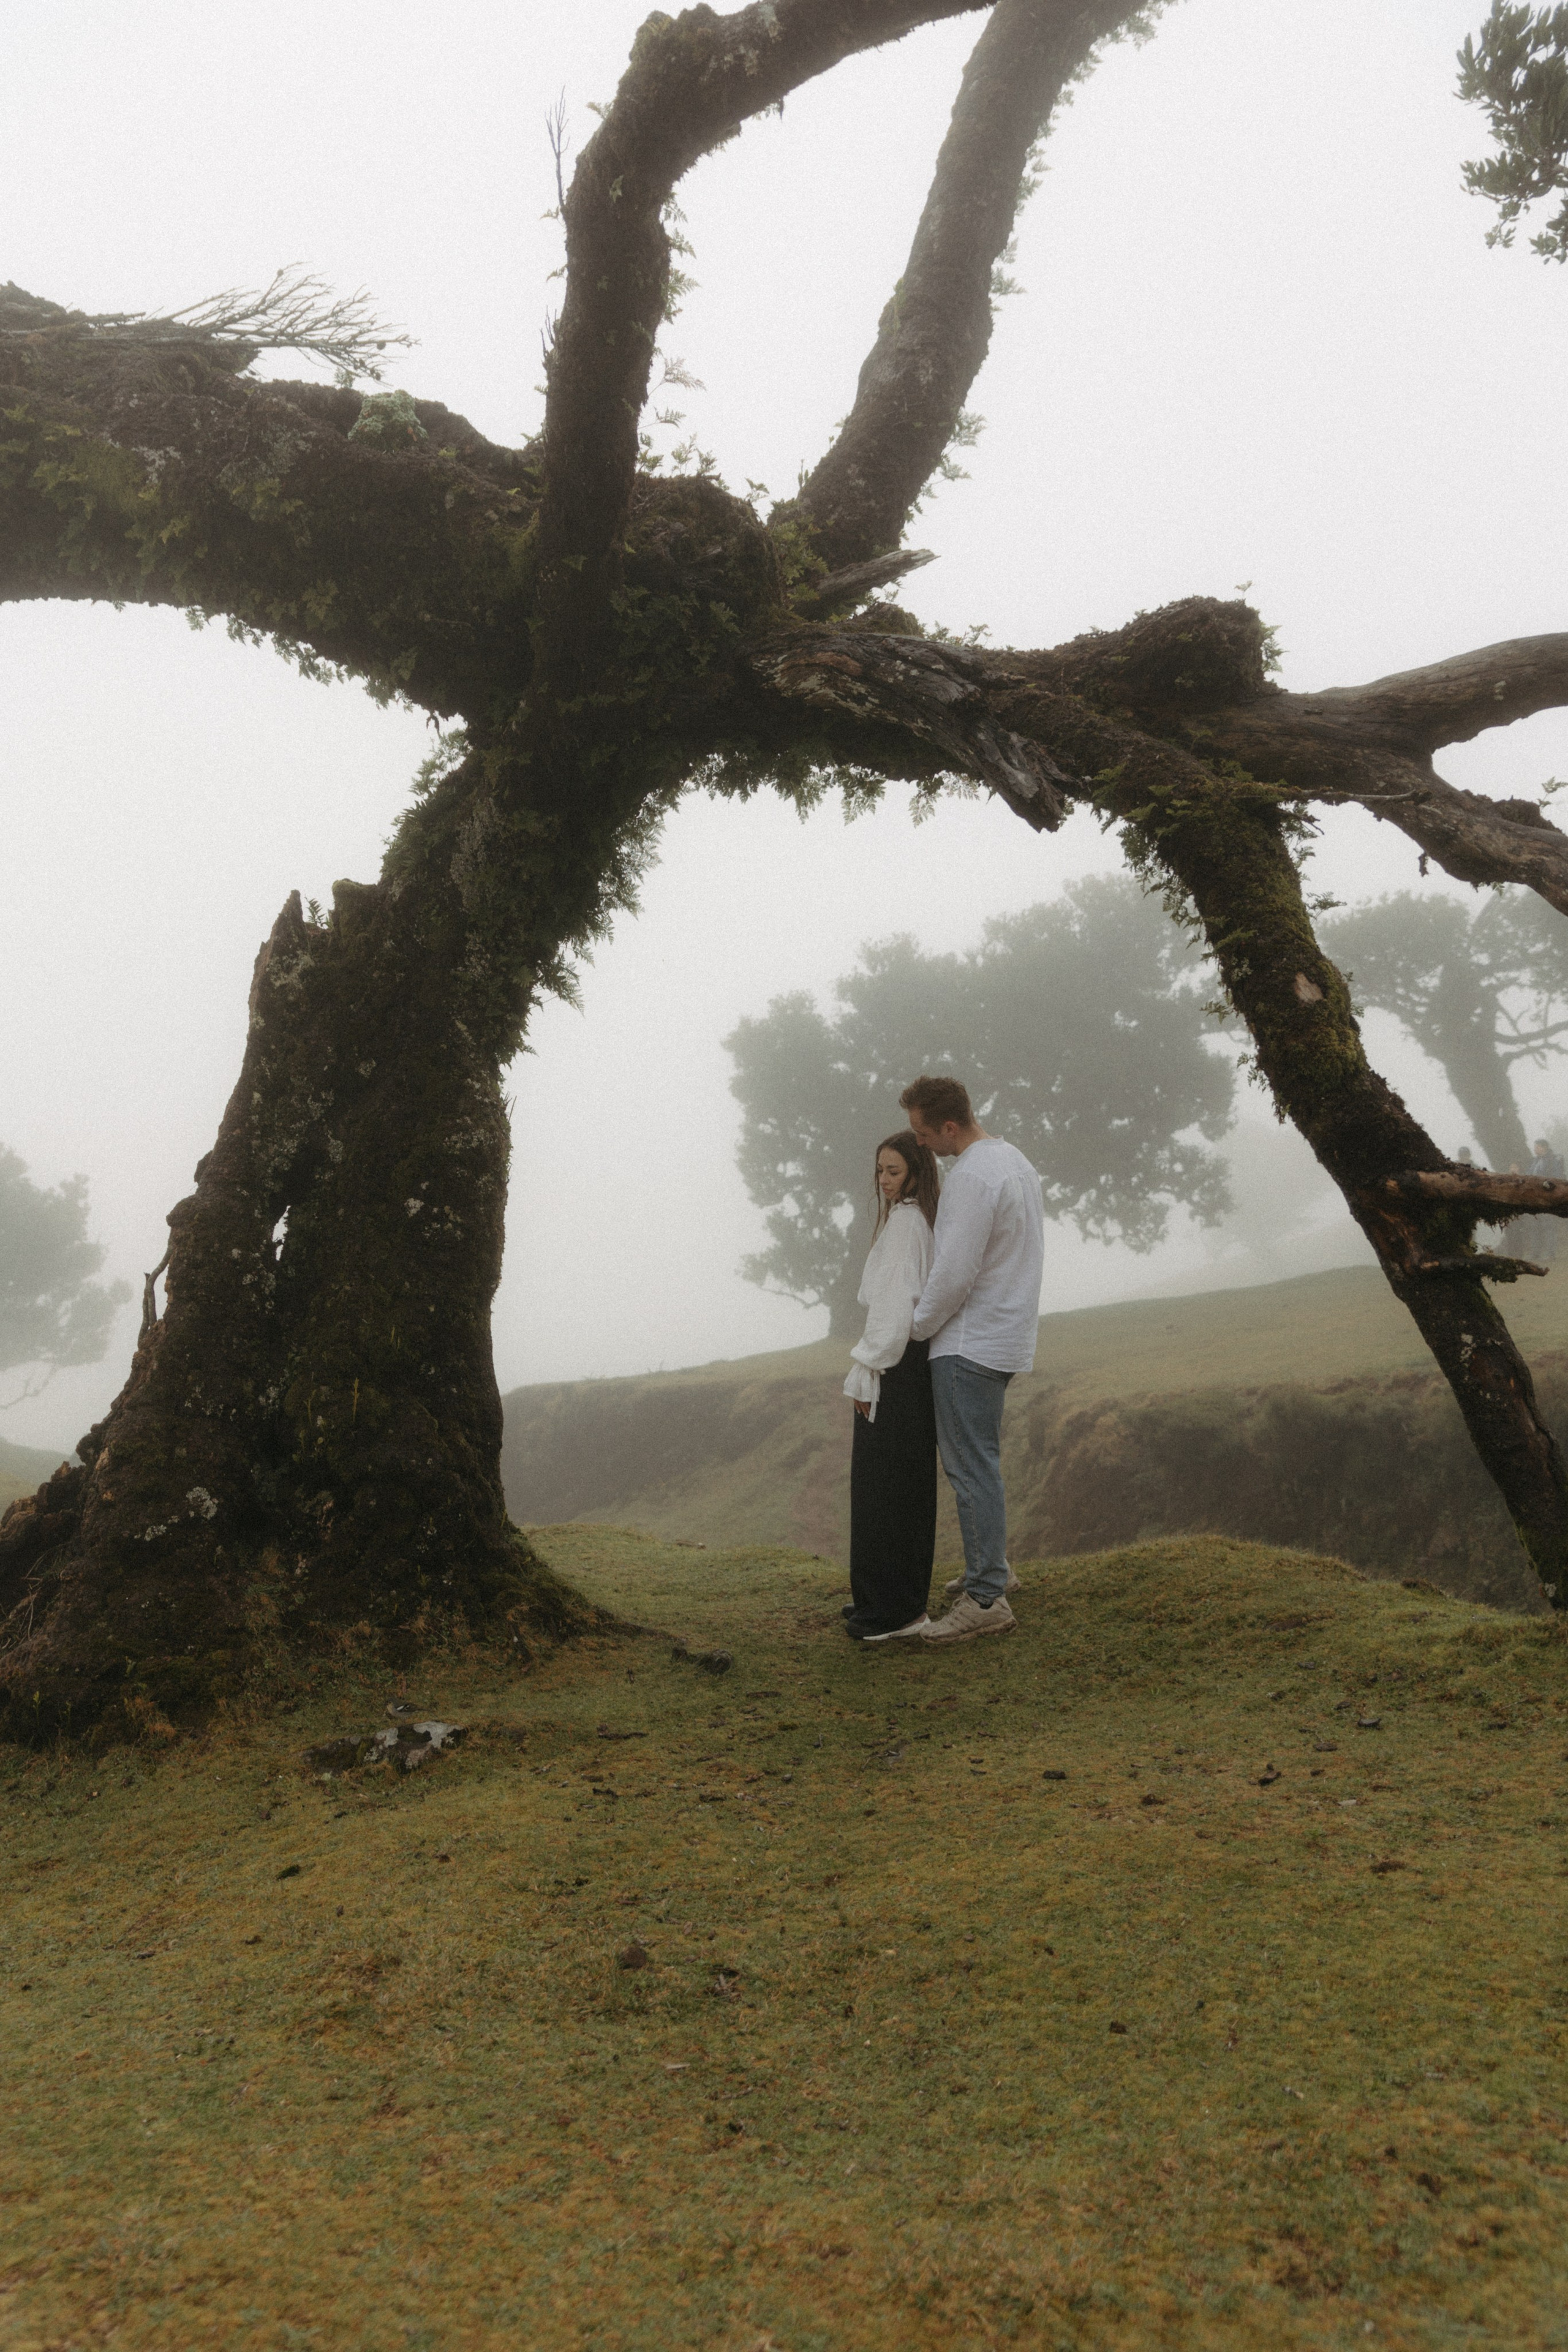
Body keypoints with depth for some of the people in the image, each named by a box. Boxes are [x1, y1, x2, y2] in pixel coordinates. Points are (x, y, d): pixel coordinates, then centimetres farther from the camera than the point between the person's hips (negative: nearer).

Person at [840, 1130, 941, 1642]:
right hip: (917, 1360, 10)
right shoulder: (929, 1219, 14)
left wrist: (868, 1372, -17)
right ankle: (904, 1597, 24)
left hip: (896, 1364, -10)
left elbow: (895, 1302, -20)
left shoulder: (904, 1219, -14)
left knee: (883, 1482, -4)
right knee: (909, 1483, 15)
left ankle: (894, 1610, 2)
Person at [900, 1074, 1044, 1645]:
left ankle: (986, 1600, -2)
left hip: (970, 1343, -10)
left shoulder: (973, 1177, -20)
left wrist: (917, 1327, -6)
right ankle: (990, 1569, 30)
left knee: (971, 1466, -6)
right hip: (1005, 1335, 11)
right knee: (976, 1458, 20)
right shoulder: (1014, 1160, 13)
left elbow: (954, 1273, -23)